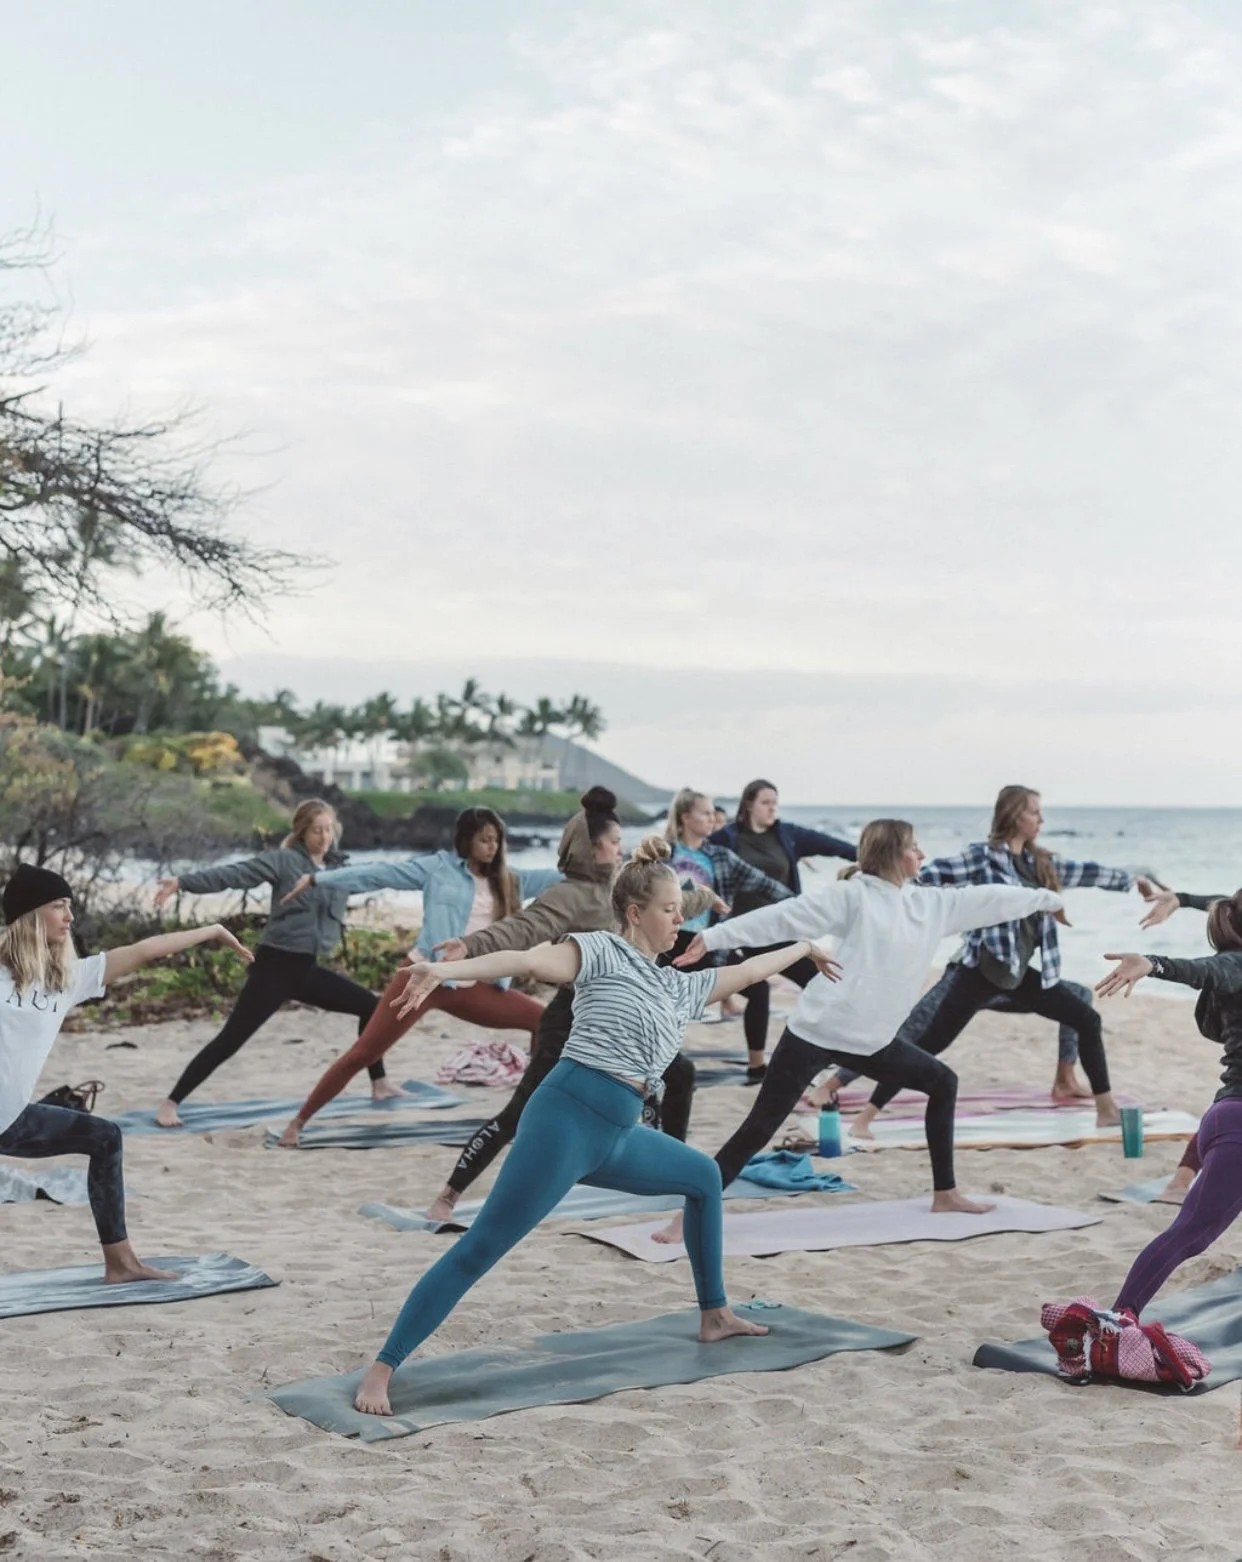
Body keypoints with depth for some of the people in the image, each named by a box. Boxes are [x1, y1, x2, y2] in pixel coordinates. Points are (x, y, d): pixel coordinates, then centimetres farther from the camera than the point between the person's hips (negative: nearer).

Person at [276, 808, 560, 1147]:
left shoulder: (506, 881, 12)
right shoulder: (437, 867, -2)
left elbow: (553, 878, 15)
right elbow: (380, 873, -7)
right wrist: (318, 878, -12)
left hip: (473, 988, 5)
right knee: (364, 1053, -8)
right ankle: (298, 1122, 2)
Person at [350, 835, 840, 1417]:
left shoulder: (680, 986, 20)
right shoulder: (602, 953, -3)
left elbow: (746, 971, 36)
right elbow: (528, 960, -19)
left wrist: (805, 947, 50)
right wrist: (447, 970, -34)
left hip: (618, 1137, 9)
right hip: (565, 1118, -9)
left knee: (704, 1177, 24)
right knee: (480, 1248, -13)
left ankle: (714, 1316, 36)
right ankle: (381, 1369, -12)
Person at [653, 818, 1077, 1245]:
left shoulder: (932, 904, 10)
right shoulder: (852, 896, -10)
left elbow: (987, 899, 19)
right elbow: (784, 917, -15)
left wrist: (1048, 898, 27)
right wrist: (713, 938, -19)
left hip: (869, 1041, 8)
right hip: (817, 1032, -7)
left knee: (943, 1083, 16)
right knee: (759, 1129, -10)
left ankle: (945, 1194, 28)